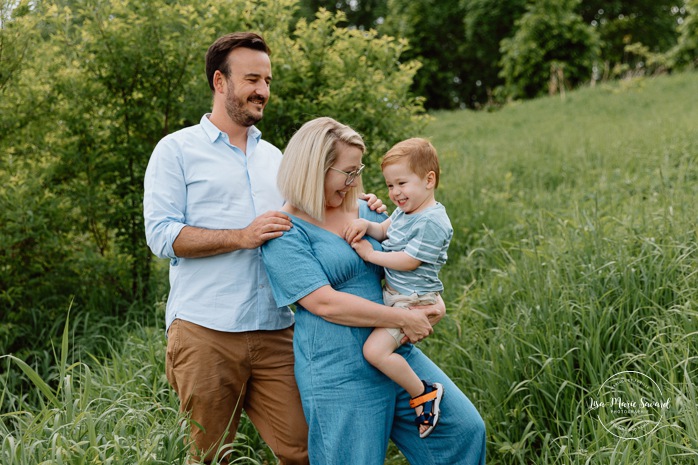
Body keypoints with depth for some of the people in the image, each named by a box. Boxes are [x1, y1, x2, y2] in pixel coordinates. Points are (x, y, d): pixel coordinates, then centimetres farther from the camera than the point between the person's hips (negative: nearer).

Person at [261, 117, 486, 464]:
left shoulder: (365, 211, 10)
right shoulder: (285, 232, -11)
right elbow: (325, 303, -20)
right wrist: (403, 319, -18)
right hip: (339, 376, -6)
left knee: (465, 430, 2)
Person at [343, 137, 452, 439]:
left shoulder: (432, 222, -20)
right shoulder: (404, 211, 9)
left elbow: (408, 261, -22)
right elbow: (384, 230, 14)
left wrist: (370, 254, -13)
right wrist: (365, 225, -7)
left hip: (414, 301, -10)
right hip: (392, 295, 10)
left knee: (375, 350, -22)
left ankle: (423, 393, -7)